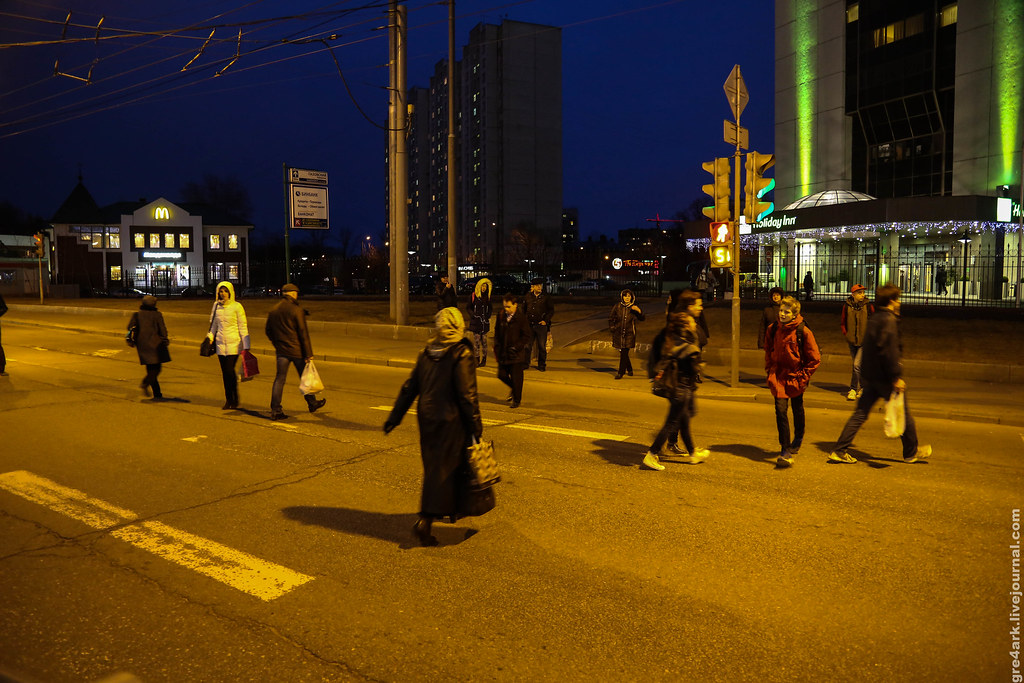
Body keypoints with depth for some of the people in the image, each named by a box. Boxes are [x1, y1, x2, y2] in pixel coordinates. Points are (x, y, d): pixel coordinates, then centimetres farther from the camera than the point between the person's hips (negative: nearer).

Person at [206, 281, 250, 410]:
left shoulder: (237, 306, -5)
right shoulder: (216, 305, 8)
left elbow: (243, 327, -4)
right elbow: (214, 324, 20)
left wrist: (246, 346, -7)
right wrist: (209, 337, 9)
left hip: (234, 343, -4)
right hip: (220, 343, 4)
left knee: (230, 370, -11)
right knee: (225, 372, 5)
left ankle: (235, 399, 3)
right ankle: (228, 400, 14)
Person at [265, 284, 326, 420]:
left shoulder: (273, 310, 5)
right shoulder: (296, 310, -13)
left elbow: (268, 331, 14)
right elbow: (303, 333, -14)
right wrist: (309, 353, -11)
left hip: (281, 351, 5)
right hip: (296, 350, -5)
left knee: (279, 379, 6)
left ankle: (275, 410, 1)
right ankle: (312, 403, 26)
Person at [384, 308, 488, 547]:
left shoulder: (426, 354, 3)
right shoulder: (461, 356, -15)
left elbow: (409, 388, 8)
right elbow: (467, 395, -17)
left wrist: (394, 417, 15)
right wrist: (476, 426, -9)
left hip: (426, 419, 6)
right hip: (451, 422, -6)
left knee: (433, 466, 19)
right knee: (444, 470, 0)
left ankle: (452, 509, 35)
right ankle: (425, 521, -5)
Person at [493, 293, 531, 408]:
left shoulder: (521, 317, -12)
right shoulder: (501, 315, 3)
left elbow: (527, 336, -10)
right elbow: (497, 332, 13)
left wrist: (516, 347, -16)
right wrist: (497, 349, 6)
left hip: (517, 354, -5)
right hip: (503, 353, 5)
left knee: (516, 377, 2)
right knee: (502, 375, 9)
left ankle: (516, 400, 20)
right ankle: (514, 390, 36)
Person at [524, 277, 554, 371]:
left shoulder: (546, 297, 0)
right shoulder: (528, 297, 8)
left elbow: (551, 310, 4)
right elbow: (524, 309, 19)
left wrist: (545, 320, -6)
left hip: (541, 325, -2)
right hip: (529, 325, 2)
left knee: (542, 346, 3)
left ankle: (541, 365, 15)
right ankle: (525, 363, 18)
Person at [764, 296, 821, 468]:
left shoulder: (803, 331, -13)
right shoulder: (773, 329, -3)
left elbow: (815, 359, -6)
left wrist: (803, 377, -8)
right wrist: (769, 371, 8)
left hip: (796, 377, -1)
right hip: (778, 376, 2)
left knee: (797, 410, 15)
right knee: (781, 410, -9)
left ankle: (798, 439, 43)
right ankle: (786, 451, -6)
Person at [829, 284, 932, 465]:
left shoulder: (873, 318, 13)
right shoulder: (889, 320, -15)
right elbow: (889, 350, -22)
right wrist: (896, 377, -21)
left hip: (870, 376, 8)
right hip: (885, 377, -8)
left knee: (860, 414, 6)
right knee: (903, 413, 10)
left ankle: (839, 451, 2)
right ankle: (912, 452, 25)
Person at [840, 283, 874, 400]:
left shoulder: (868, 307, -7)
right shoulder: (847, 306, -2)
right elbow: (842, 322, 12)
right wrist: (846, 334, 3)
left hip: (864, 342, -3)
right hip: (852, 342, 3)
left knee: (857, 365, -14)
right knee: (856, 365, 13)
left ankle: (853, 389, -3)